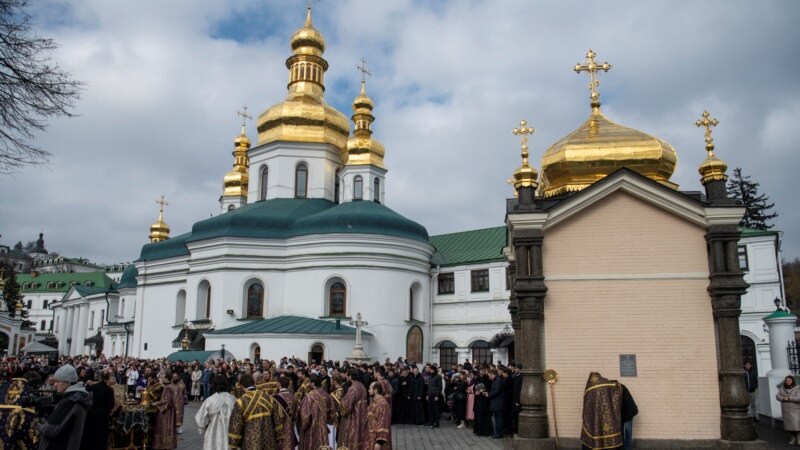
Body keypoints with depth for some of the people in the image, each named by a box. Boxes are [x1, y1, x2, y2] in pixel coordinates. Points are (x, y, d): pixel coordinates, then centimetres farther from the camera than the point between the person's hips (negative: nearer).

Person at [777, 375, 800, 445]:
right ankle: (793, 438, 15)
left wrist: (789, 398, -19)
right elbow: (777, 396, -2)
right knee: (789, 424, 5)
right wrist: (783, 398, -19)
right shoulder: (782, 388, 4)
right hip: (786, 410, 4)